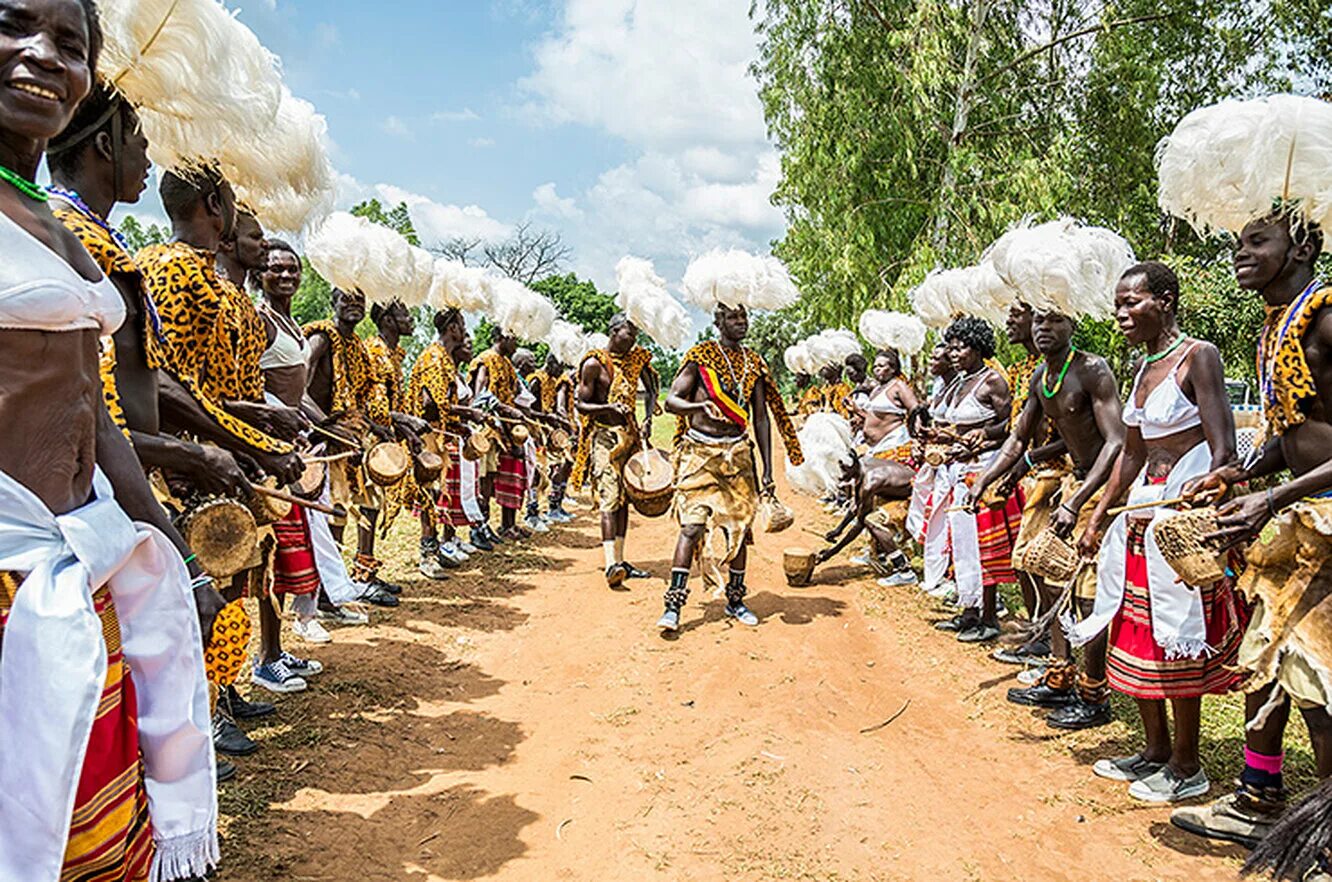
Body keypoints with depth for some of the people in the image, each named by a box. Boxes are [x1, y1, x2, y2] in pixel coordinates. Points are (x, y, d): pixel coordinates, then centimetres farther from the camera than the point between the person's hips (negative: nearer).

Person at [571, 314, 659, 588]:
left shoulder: (636, 358, 9)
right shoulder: (594, 363, -8)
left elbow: (652, 390, 17)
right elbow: (581, 405, -8)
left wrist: (648, 419, 0)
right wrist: (608, 407, -26)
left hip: (630, 433, 7)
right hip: (604, 435, -6)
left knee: (624, 498, 10)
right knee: (609, 498, -16)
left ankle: (620, 560, 17)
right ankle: (611, 565, -23)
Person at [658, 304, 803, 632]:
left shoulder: (754, 363, 10)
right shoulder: (700, 356, -2)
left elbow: (761, 418, 11)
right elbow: (671, 400, -7)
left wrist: (767, 470, 7)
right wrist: (698, 407, -29)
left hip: (738, 452, 4)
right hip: (700, 451, -4)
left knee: (739, 527, 7)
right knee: (693, 525, -11)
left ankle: (735, 600, 22)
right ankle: (673, 605, -7)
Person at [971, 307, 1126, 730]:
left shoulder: (1092, 370, -18)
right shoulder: (1039, 378, 7)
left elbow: (1116, 442, -25)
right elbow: (1019, 439, 17)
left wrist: (1076, 503, -33)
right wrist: (983, 481, 7)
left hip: (1104, 486, -9)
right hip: (1074, 478, 9)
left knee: (1090, 592, -7)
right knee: (1050, 575, 13)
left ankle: (1095, 698, 8)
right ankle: (1059, 682, 26)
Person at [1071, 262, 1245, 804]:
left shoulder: (1198, 356, -11)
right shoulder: (1144, 367, 13)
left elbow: (1223, 453, -17)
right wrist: (1097, 520, 16)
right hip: (1141, 509, 8)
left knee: (1177, 640, -1)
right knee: (1135, 633, 12)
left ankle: (1187, 767, 14)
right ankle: (1156, 749, 27)